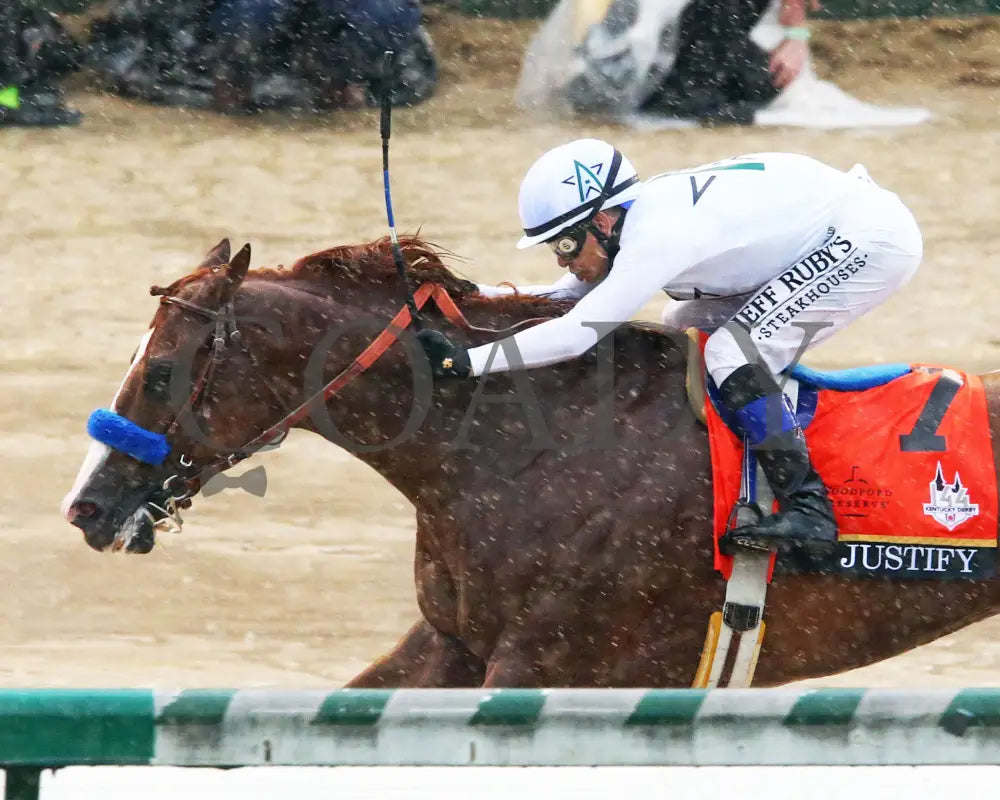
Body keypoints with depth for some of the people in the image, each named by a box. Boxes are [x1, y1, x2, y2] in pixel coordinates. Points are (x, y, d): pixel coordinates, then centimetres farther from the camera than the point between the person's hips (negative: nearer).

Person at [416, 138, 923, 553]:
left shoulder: (656, 236, -27)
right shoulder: (638, 218, 1)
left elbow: (578, 333, -31)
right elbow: (570, 295, 14)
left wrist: (465, 362, -31)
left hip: (874, 240, -10)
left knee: (731, 355, -17)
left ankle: (807, 507, -13)